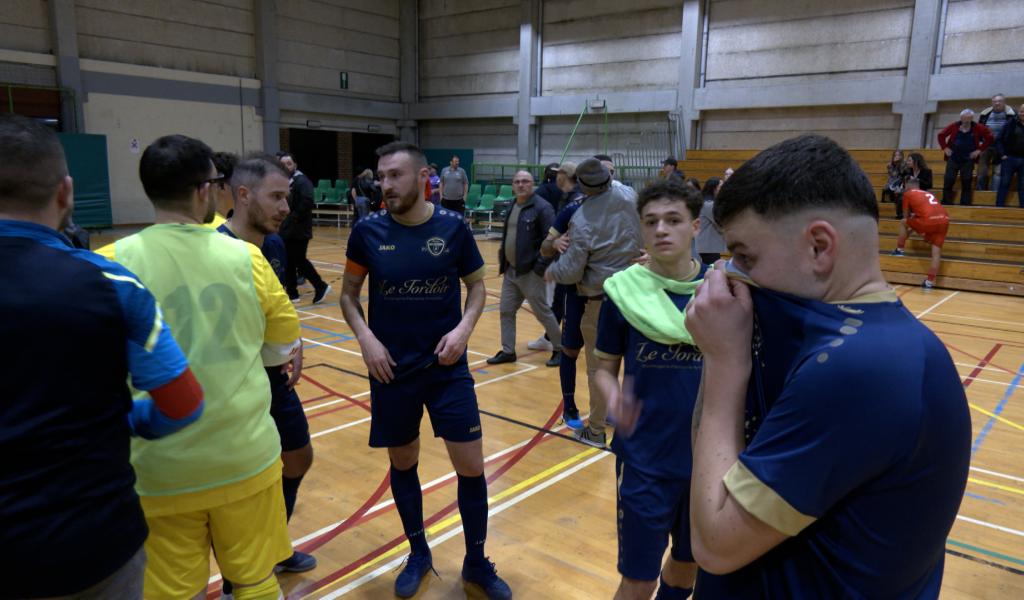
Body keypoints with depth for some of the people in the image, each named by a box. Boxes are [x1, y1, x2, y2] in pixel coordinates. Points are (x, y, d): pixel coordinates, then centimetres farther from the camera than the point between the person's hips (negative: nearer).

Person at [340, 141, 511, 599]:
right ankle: (418, 554, 38)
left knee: (471, 466, 2)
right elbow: (348, 294, 5)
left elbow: (477, 286, 5)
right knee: (403, 463, 14)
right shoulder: (368, 231, -5)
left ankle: (476, 563, 26)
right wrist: (365, 338, -10)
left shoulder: (453, 227, -6)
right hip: (392, 370, 1)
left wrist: (464, 328, -12)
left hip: (447, 368, 0)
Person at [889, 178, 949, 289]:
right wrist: (926, 232, 54)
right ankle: (930, 281, 5)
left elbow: (907, 215, 23)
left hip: (929, 220, -6)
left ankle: (899, 250, 27)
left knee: (903, 222, 20)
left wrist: (910, 228, 42)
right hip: (944, 220, 6)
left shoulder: (908, 193, 15)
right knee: (936, 249, 7)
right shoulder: (928, 194, 32)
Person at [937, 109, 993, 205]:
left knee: (966, 183, 5)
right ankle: (945, 204, 7)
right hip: (953, 158, 0)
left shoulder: (978, 128, -2)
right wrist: (945, 148, 1)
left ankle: (965, 205, 11)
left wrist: (979, 150, -3)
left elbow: (989, 138, 3)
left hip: (968, 160, 0)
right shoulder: (954, 126, -1)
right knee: (948, 181, -1)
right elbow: (941, 135, 10)